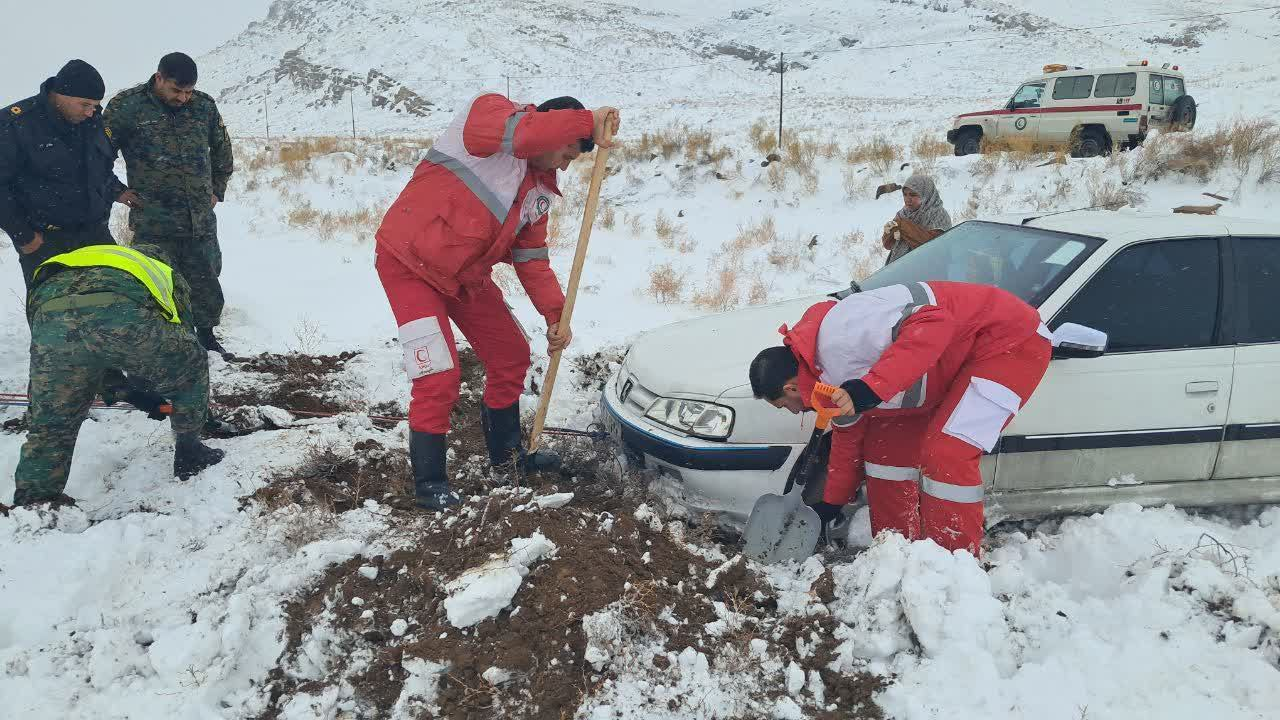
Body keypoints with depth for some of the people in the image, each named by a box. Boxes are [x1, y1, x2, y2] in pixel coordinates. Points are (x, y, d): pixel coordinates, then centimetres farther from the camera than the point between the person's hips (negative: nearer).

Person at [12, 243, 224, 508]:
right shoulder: (167, 274, 41)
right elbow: (183, 337, 40)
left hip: (49, 310, 3)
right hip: (125, 314, -3)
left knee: (51, 423, 21)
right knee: (192, 367, 26)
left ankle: (31, 504, 15)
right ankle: (189, 453, 35)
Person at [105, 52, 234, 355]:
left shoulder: (204, 106, 5)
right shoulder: (126, 106, -6)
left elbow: (222, 149, 21)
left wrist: (217, 190, 17)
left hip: (201, 219, 4)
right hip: (154, 222, -3)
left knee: (206, 283, 12)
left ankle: (207, 334, 29)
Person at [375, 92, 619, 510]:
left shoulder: (538, 190, 7)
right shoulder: (489, 111, -14)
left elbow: (532, 256, 7)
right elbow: (515, 132, -38)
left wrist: (556, 314, -4)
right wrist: (587, 121, -33)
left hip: (465, 274, 8)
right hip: (409, 261, -8)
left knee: (511, 356, 14)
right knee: (439, 378, -12)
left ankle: (506, 451, 34)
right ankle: (429, 481, 7)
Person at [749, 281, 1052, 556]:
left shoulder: (839, 338, -29)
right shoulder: (829, 374, 4)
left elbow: (932, 325, -38)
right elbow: (848, 436, 19)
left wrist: (871, 388, -41)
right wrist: (829, 506, 27)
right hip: (958, 358, 10)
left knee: (946, 456, -19)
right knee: (884, 446, 9)